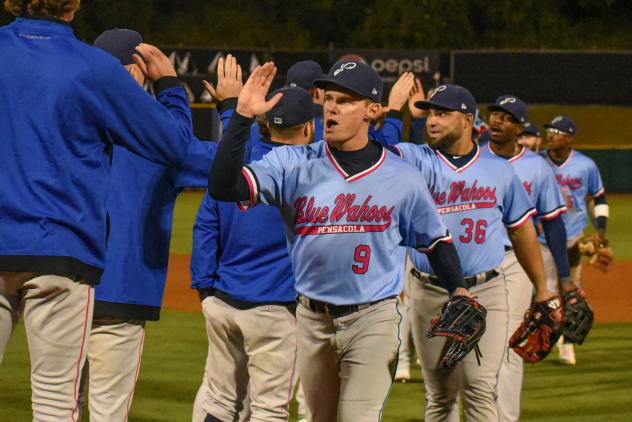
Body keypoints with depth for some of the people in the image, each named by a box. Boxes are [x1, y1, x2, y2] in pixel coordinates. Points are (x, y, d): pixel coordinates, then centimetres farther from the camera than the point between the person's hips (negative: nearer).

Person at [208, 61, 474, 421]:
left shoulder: (403, 178, -3)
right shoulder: (293, 164, -4)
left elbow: (435, 239, 10)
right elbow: (223, 187, -17)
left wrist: (458, 290, -7)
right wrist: (243, 116, -24)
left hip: (373, 322, -3)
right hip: (313, 320, 3)